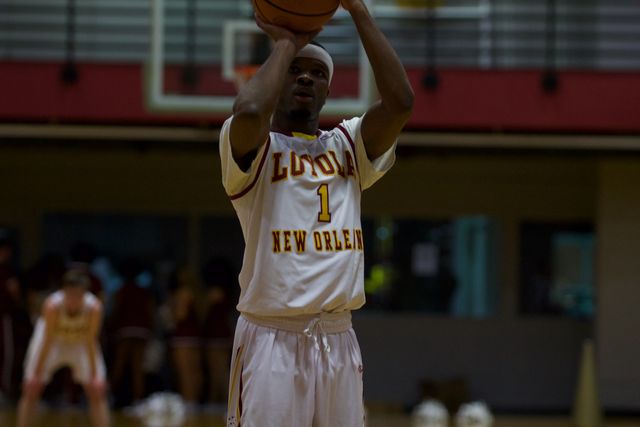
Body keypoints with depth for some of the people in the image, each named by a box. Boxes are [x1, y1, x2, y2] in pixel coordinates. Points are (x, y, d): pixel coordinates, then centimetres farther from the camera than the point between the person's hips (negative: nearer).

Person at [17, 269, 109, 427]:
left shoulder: (94, 307, -33)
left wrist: (95, 375, -20)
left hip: (81, 342, 1)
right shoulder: (52, 305, -35)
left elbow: (90, 342, -24)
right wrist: (37, 374, -22)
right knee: (31, 389, -7)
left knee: (98, 390, -9)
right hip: (53, 338, -1)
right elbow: (47, 342, -26)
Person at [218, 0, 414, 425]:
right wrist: (286, 43, -6)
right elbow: (249, 110, -23)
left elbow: (400, 101, -4)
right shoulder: (255, 150, 1)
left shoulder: (348, 147, 14)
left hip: (339, 339, 5)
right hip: (272, 340, -5)